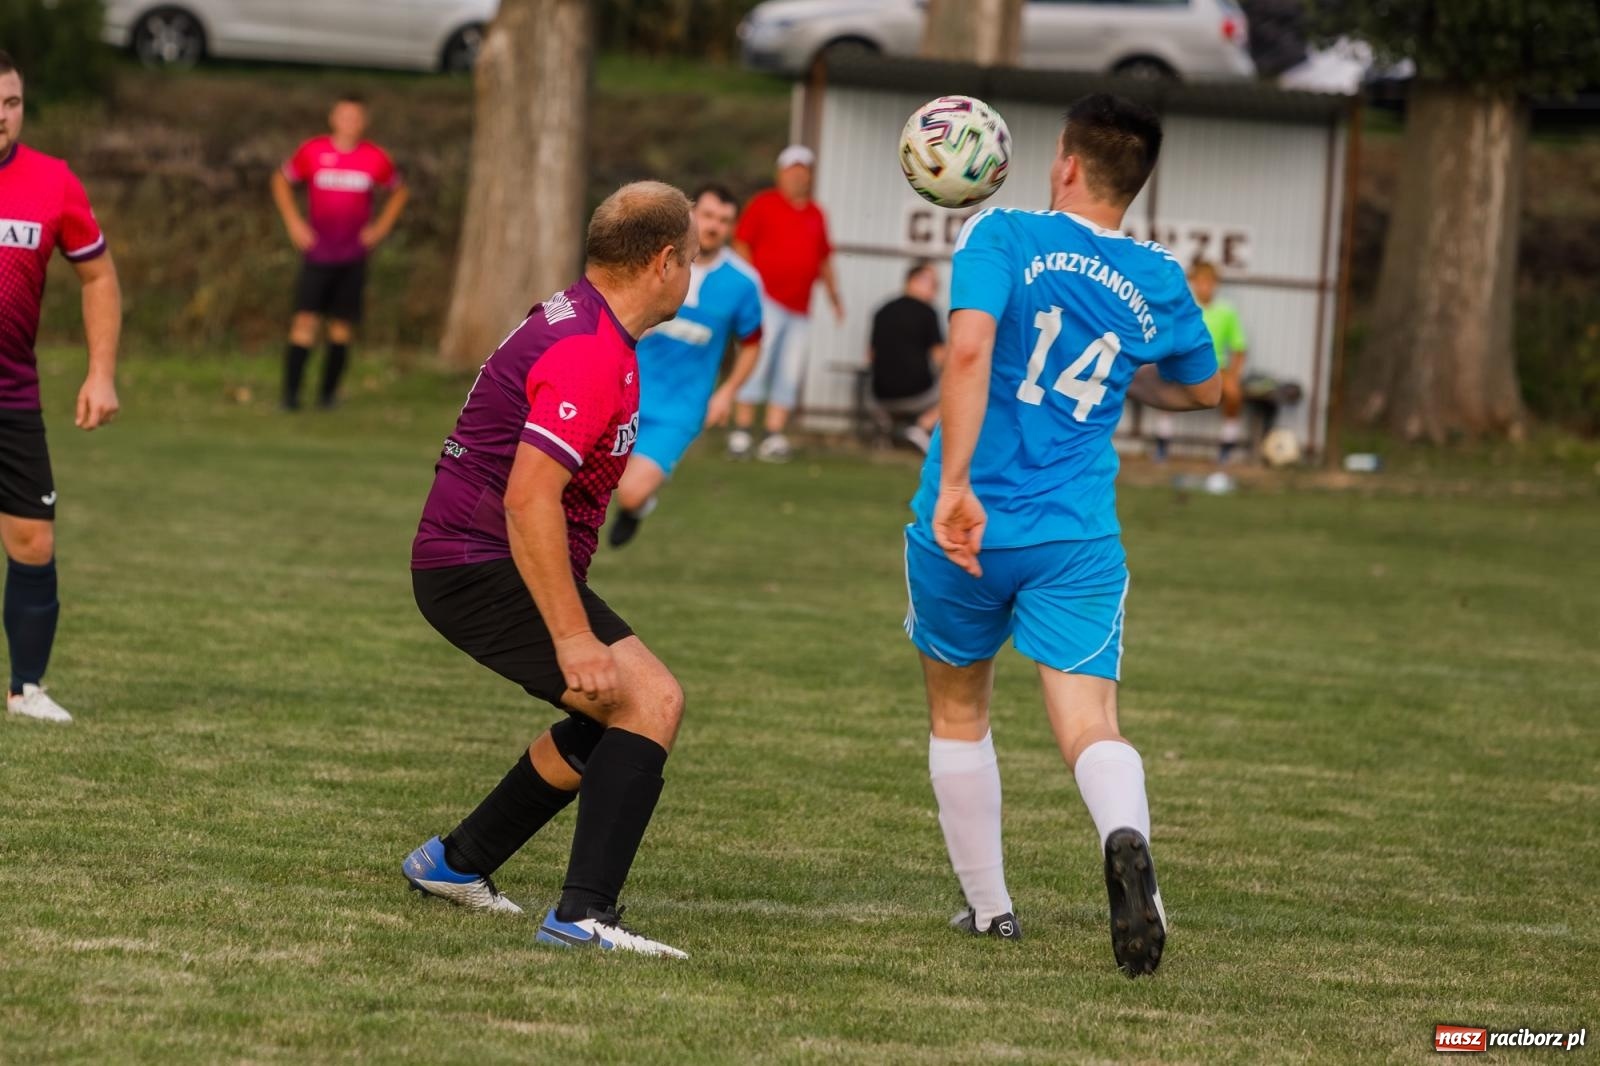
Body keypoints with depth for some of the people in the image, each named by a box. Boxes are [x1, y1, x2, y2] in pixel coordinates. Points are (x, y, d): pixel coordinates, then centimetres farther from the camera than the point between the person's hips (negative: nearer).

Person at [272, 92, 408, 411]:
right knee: (305, 321, -12)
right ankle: (290, 392, -9)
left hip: (354, 256, 2)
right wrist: (293, 223, 2)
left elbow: (399, 190, 18)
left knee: (343, 325, 3)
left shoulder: (375, 159, 1)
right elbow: (282, 181, 12)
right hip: (317, 252, -2)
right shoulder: (312, 152, -2)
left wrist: (381, 228, 7)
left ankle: (328, 391, 14)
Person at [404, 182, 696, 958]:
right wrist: (573, 637, -31)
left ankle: (457, 863, 32)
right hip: (485, 567, -11)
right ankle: (584, 914, -25)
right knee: (651, 700, -19)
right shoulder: (589, 354, -21)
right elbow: (528, 498, -30)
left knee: (619, 713, 22)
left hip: (469, 561, 11)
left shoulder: (574, 321, 12)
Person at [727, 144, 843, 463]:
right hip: (767, 300, -5)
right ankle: (741, 431, -6)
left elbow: (823, 258, 25)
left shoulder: (815, 214, 18)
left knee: (789, 374, 1)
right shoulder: (763, 204, 3)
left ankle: (775, 437, 4)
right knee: (758, 363, -11)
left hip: (799, 308, 5)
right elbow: (741, 244, -1)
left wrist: (834, 295, 22)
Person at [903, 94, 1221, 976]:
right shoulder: (1157, 282, 7)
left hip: (968, 529, -1)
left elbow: (970, 346, -23)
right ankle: (1126, 838, -41)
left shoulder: (1003, 237, -5)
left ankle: (987, 904, 27)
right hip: (1077, 538, 1)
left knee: (958, 715, 21)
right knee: (1090, 727, -9)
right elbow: (1201, 388, 26)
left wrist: (953, 485, -25)